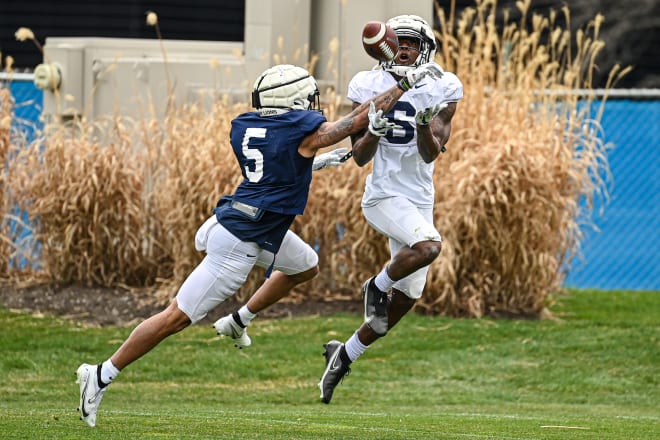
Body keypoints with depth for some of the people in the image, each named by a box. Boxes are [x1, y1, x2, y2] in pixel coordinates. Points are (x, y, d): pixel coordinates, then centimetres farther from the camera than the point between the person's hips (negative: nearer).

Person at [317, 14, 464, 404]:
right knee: (429, 245, -32)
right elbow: (360, 157, -2)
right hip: (384, 195, -4)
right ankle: (376, 287, -6)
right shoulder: (371, 87, -1)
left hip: (420, 203, 4)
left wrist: (425, 124, -26)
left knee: (403, 303, 5)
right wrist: (374, 130, -22)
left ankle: (344, 355, 23)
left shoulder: (440, 91, 2)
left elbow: (431, 154, -6)